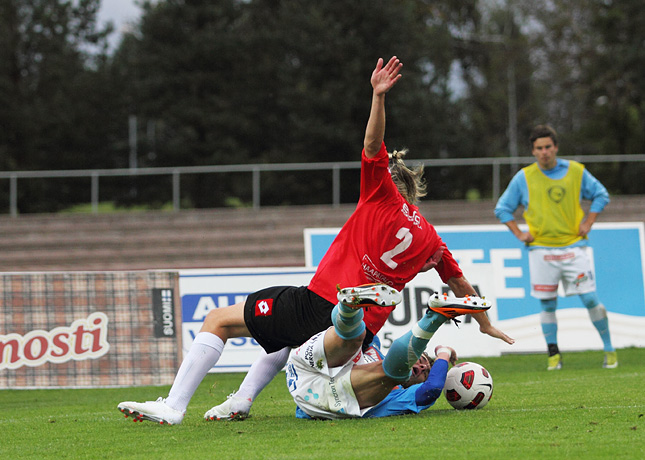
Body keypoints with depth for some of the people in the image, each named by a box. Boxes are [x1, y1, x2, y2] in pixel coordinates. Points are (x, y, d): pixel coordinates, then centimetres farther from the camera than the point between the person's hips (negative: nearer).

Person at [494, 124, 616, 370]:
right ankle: (553, 354, 12)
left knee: (590, 299, -5)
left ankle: (609, 350, 7)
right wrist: (519, 234, 1)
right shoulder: (524, 177, 2)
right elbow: (502, 208, 12)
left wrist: (588, 223, 5)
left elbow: (601, 195, 17)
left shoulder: (576, 172, 3)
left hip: (573, 246, 0)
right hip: (541, 251, 0)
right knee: (547, 305, 1)